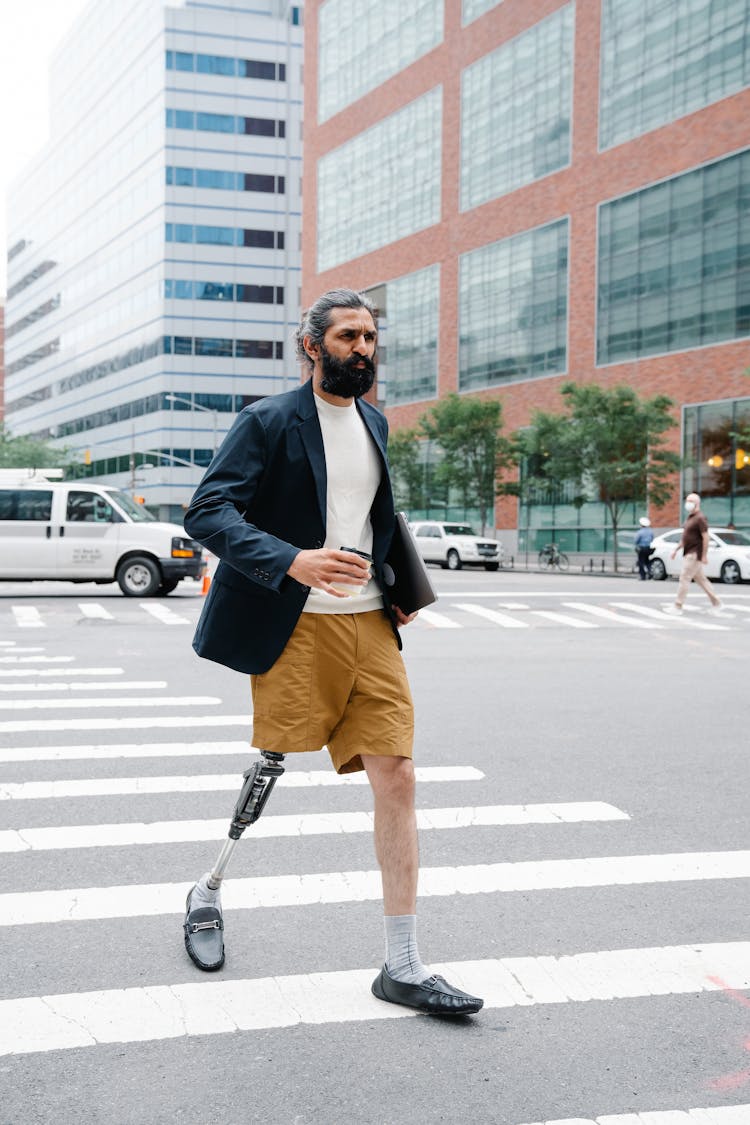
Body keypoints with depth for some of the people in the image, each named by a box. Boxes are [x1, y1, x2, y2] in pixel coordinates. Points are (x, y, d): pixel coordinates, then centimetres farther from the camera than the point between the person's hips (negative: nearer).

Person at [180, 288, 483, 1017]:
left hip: (370, 626, 6)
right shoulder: (268, 422, -6)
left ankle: (402, 968, 5)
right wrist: (291, 561, -27)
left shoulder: (373, 422, 16)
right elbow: (206, 512, -14)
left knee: (396, 779, -1)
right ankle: (207, 893, 33)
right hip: (297, 628, -6)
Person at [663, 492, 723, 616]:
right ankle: (716, 603, 19)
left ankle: (677, 607, -5)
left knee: (684, 578, -8)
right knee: (701, 579, 13)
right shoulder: (690, 518, 15)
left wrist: (704, 556, -20)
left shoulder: (700, 518, -15)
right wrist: (676, 549, 19)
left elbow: (705, 537, -18)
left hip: (695, 554, -10)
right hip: (689, 554, 10)